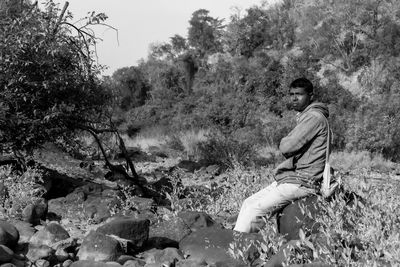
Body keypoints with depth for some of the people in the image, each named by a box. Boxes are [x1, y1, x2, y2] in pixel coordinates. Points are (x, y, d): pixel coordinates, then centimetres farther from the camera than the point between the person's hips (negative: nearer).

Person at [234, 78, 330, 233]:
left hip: (302, 182, -10)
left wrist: (283, 142, 1)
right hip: (290, 178, 10)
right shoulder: (304, 116, 20)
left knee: (254, 210, -16)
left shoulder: (314, 117, -13)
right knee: (248, 203, 5)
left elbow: (288, 147, -20)